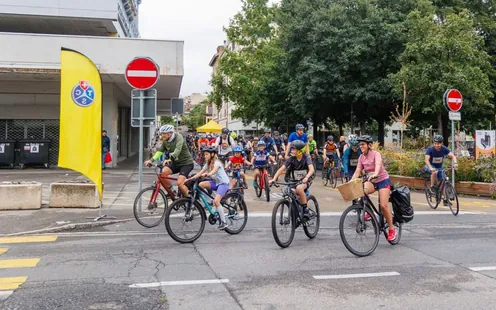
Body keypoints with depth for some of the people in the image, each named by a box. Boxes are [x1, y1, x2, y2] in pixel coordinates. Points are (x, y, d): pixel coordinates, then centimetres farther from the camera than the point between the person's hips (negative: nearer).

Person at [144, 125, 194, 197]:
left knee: (180, 183, -22)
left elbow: (177, 150, -36)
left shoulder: (178, 137, -21)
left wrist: (170, 159, -52)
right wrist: (151, 160, -17)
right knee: (163, 172, -18)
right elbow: (160, 151, -1)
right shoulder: (165, 141, 1)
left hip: (186, 163, -7)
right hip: (176, 162, 7)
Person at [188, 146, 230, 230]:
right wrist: (190, 179, -8)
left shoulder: (216, 162, -13)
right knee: (201, 184, -17)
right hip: (215, 182, 8)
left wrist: (207, 174, -54)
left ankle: (223, 222, -16)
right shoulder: (208, 164, 11)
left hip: (223, 183, -8)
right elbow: (200, 173, 4)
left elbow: (214, 170, -34)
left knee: (216, 201, -24)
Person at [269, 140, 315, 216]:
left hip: (305, 180, -4)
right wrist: (273, 179, -28)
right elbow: (281, 169, -13)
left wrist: (306, 177, -50)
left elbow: (311, 169, -29)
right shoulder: (291, 159, -8)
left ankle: (305, 208, -20)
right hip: (295, 181, 4)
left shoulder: (306, 157, -15)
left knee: (299, 188, -35)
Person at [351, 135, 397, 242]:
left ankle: (392, 230, 3)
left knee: (383, 205, -15)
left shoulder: (376, 154, -15)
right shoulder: (361, 157, 1)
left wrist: (375, 174, -57)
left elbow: (378, 165, -36)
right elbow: (357, 172, -5)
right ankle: (368, 212, -7)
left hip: (383, 180, -4)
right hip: (371, 181, 4)